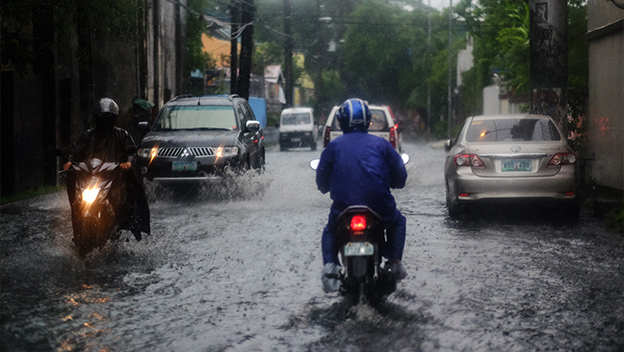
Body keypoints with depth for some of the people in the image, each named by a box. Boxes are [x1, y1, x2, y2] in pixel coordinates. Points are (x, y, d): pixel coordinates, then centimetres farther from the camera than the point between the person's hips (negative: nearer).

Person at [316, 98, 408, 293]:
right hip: (380, 209, 0)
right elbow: (400, 177, 10)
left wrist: (330, 188, 33)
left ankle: (330, 265, 4)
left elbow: (322, 182, 10)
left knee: (330, 231, 29)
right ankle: (395, 261, 14)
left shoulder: (334, 146, 8)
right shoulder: (381, 144, 8)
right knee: (398, 222, 31)